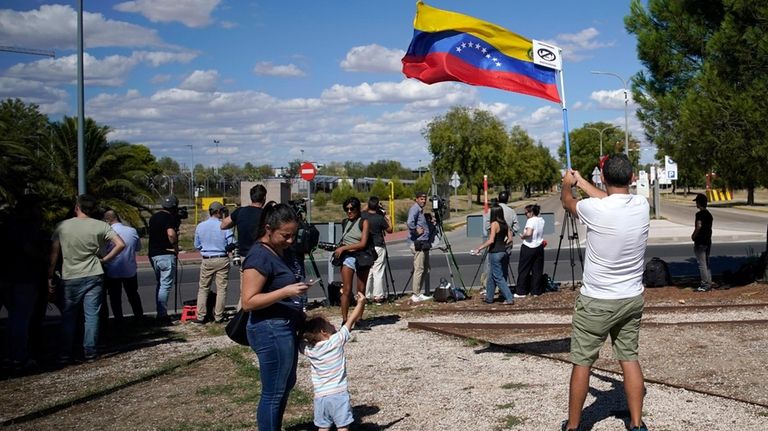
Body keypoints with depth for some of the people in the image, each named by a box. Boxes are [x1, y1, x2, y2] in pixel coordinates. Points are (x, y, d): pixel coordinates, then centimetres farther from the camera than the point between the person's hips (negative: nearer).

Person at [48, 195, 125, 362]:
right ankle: (90, 352, 7)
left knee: (68, 317, 11)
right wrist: (104, 260, 0)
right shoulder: (100, 226, -3)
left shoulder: (62, 226, -1)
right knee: (92, 315, 6)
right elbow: (120, 244, -10)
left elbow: (54, 253, 0)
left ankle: (65, 354, 13)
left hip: (70, 278, 1)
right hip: (93, 277, 0)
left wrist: (50, 277, 7)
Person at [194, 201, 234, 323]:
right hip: (222, 260, -3)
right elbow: (231, 244, -9)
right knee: (221, 288, 5)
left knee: (203, 288, 12)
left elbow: (197, 245, 10)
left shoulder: (200, 226, 1)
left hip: (206, 261, 3)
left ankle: (200, 316, 9)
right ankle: (218, 316, 7)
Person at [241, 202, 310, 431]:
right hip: (271, 331, -10)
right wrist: (285, 292, -30)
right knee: (273, 392, 1)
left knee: (287, 384, 21)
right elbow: (248, 301, -24)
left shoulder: (284, 251, 7)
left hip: (286, 328, 10)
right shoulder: (259, 256, -20)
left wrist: (300, 313, 15)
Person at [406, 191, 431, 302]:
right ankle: (416, 295, -5)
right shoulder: (414, 208, -11)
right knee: (419, 269, -9)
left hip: (424, 243, 10)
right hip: (418, 244, -10)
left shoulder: (420, 210, 19)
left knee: (425, 269, 12)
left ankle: (422, 293, 17)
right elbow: (410, 223, -28)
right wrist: (416, 231, -16)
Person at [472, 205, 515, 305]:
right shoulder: (505, 224, 7)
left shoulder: (494, 224, -15)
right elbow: (510, 239, 10)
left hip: (495, 253, -8)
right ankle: (489, 298, 24)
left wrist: (479, 248, -17)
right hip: (503, 251, 8)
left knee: (498, 277, -1)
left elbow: (491, 240, -21)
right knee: (492, 276, 17)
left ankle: (509, 298, -3)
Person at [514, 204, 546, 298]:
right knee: (537, 270, 10)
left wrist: (522, 236, -11)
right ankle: (536, 291, 13)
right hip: (539, 247, 7)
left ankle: (521, 292, 6)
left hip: (528, 248, -7)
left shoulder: (531, 220, -16)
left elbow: (528, 233, -28)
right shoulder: (541, 220, 7)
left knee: (523, 270, 3)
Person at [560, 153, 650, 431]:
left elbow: (567, 202, 3)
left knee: (582, 362, 6)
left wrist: (567, 184, 26)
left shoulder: (594, 210, -20)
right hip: (632, 299, 5)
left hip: (596, 303, -5)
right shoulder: (641, 205, -6)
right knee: (629, 358, 14)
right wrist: (581, 181, 28)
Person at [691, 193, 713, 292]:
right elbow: (709, 228, 16)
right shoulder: (709, 214, 12)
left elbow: (699, 226, -25)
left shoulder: (699, 214, -15)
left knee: (702, 264, -5)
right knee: (706, 263, 14)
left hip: (700, 242, -9)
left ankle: (705, 285, -5)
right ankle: (709, 283, 17)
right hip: (708, 241, 9)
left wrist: (694, 235, -13)